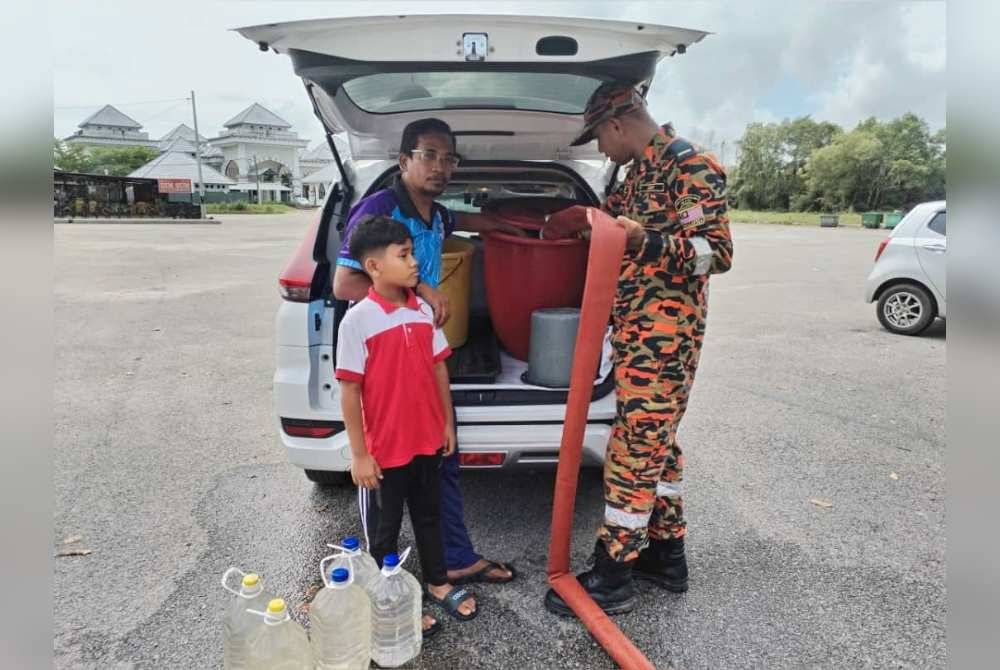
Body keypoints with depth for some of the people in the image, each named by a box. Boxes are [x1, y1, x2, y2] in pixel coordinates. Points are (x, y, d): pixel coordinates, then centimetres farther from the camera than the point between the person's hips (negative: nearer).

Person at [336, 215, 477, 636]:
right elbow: (349, 390, -15)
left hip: (427, 440, 5)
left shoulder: (423, 310, -1)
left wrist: (447, 422, 10)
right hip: (384, 449, -5)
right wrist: (359, 454, -13)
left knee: (429, 515, 23)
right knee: (385, 529, 14)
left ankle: (437, 583, 43)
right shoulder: (357, 321, -18)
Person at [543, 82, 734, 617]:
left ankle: (612, 577, 6)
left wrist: (642, 238, -30)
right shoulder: (641, 172, 17)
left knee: (635, 446, -5)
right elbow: (612, 214, 36)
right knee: (655, 440, 14)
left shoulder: (691, 167, -12)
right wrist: (564, 222, 42)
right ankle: (666, 555, 28)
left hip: (662, 335, -10)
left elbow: (717, 252, -19)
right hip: (637, 331, 10)